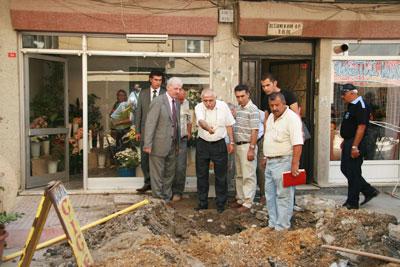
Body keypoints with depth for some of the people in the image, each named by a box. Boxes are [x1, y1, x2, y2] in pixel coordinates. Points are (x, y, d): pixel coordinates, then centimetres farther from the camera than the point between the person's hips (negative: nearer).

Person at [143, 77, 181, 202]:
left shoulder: (177, 103, 11)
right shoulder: (158, 101, -12)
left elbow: (176, 124, 12)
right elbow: (150, 123, -15)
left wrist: (177, 144, 10)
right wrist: (147, 144, -19)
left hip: (172, 146, 7)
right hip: (159, 145, -7)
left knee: (170, 174, 16)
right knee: (157, 175, 5)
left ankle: (167, 198, 30)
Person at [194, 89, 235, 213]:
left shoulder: (223, 106, -7)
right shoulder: (199, 107, -11)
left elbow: (229, 125, 3)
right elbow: (201, 121, -31)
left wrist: (231, 142, 4)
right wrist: (208, 128, -52)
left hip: (219, 144, -1)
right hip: (202, 144, 1)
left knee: (221, 176, 5)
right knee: (201, 175, 9)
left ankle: (221, 203, 20)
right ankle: (202, 203, 23)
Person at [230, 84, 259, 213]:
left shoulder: (252, 109, -12)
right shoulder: (238, 109, 13)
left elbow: (254, 131, -16)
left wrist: (252, 149, -19)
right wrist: (233, 144, 14)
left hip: (247, 146, -9)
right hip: (238, 145, 9)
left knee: (248, 176, -2)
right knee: (239, 175, 15)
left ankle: (248, 203, 5)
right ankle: (240, 199, 26)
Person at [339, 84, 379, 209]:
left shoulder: (361, 107, -17)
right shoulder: (351, 106, 14)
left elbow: (361, 127, -23)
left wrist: (355, 146, -25)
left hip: (355, 144, -10)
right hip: (349, 143, 10)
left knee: (353, 173, -2)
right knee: (345, 169, 15)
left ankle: (352, 202, 10)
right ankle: (369, 191, 25)